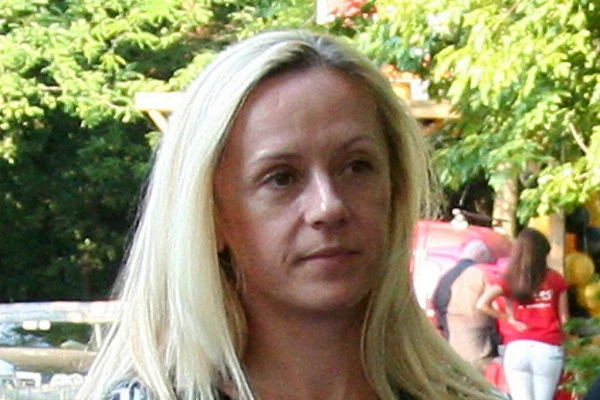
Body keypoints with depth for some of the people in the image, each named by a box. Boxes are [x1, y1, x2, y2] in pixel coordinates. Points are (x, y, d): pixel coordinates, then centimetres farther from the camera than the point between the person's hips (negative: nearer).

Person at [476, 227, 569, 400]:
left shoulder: (508, 279, 3)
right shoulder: (556, 280, 3)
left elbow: (482, 304, -8)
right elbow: (563, 318, 5)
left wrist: (509, 319, 3)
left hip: (518, 347, 0)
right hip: (548, 349, 0)